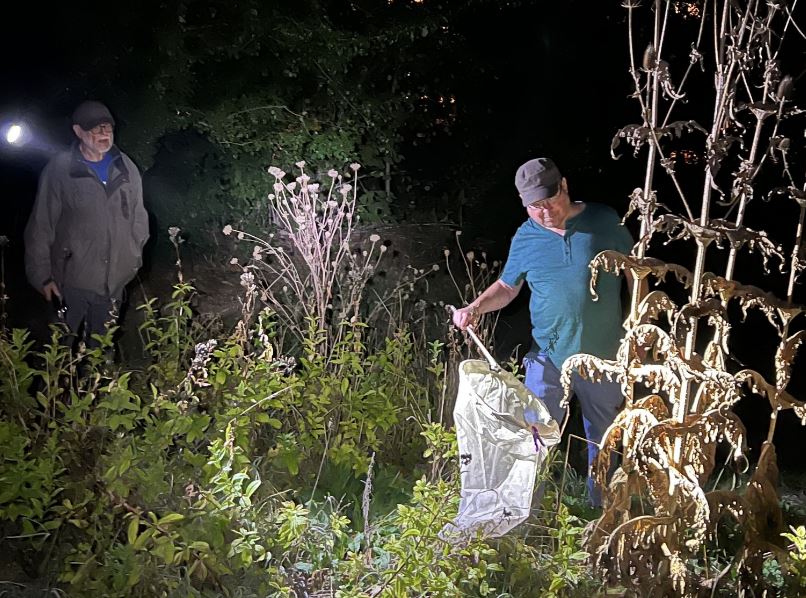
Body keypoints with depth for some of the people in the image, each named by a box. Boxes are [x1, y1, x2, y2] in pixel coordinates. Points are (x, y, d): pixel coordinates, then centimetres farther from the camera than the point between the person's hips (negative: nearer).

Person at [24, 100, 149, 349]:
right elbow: (41, 226, -6)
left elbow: (138, 217, 12)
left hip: (113, 281, 3)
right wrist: (41, 275, -5)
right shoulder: (60, 169, -10)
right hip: (71, 280, -3)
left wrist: (135, 258, 13)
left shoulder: (126, 168, 2)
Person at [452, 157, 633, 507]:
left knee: (605, 440, 14)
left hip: (604, 357, 0)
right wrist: (475, 308, -5)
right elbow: (508, 286, 13)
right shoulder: (525, 239, -1)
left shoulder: (603, 221, -4)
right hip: (548, 357, 0)